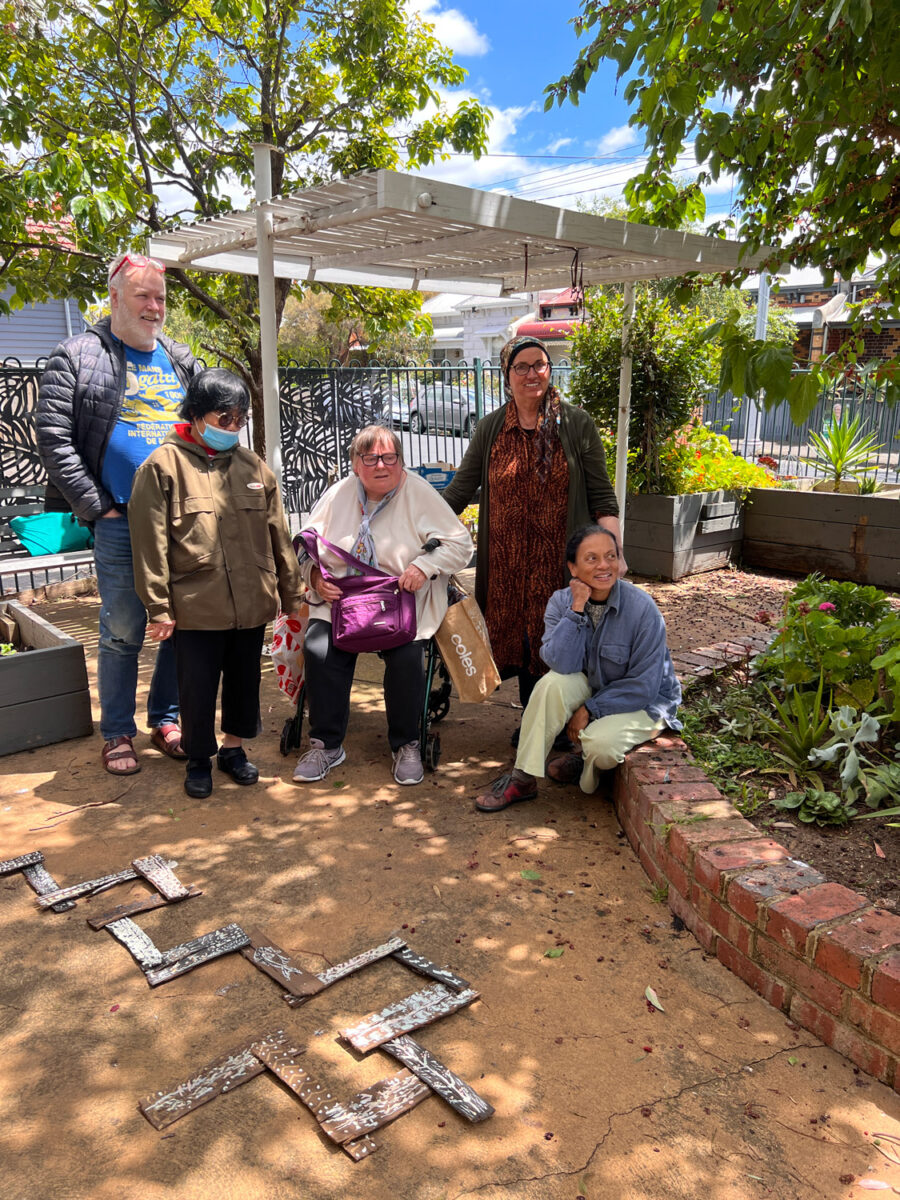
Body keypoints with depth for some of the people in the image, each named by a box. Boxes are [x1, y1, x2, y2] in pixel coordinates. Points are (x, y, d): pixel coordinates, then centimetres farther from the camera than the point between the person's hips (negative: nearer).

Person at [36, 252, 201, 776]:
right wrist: (96, 507, -9)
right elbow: (54, 438, -5)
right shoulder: (77, 357, 1)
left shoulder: (183, 361, 14)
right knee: (122, 633, 3)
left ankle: (165, 720, 25)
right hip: (121, 527, -4)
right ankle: (118, 733, 19)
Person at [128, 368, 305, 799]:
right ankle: (199, 759, 28)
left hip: (251, 603, 4)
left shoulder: (253, 467, 8)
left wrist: (291, 593, 12)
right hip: (195, 606, -4)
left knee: (244, 680, 16)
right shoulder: (163, 466, -5)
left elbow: (278, 537, 11)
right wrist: (158, 607, -8)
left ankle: (233, 747, 37)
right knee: (197, 687, 7)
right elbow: (150, 544, -6)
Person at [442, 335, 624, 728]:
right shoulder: (491, 428, 6)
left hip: (560, 559, -2)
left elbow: (602, 496, -1)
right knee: (521, 639, 9)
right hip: (508, 562, 2)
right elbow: (460, 489, 8)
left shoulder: (576, 424, 0)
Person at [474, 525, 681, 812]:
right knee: (554, 683, -28)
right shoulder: (562, 601, -11)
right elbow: (562, 664, -26)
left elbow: (644, 686, -19)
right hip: (591, 688, 3)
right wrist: (577, 608, -31)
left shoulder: (641, 609, -22)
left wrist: (590, 710, -20)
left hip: (644, 702, -3)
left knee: (600, 743, -32)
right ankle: (523, 779, -17)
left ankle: (586, 759, 8)